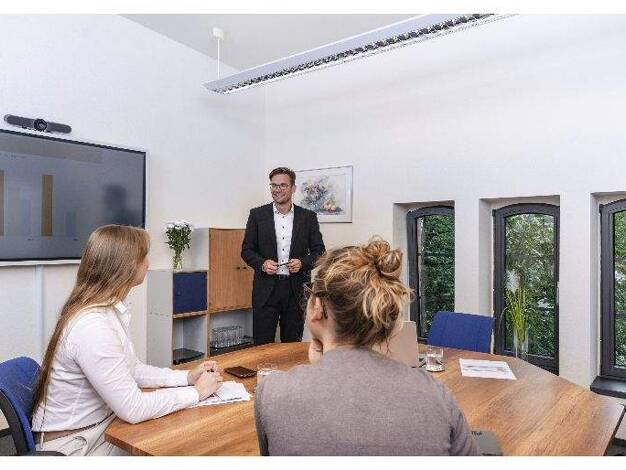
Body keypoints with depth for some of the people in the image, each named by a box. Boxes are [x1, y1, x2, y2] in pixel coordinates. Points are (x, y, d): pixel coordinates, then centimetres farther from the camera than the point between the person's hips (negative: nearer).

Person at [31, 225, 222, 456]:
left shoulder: (109, 309, -1)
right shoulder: (92, 325, -29)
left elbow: (132, 369, 9)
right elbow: (133, 409, -26)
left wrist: (187, 377, -2)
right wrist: (196, 392, -15)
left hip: (101, 426, 7)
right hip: (74, 445, -7)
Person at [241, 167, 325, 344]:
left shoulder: (308, 216, 5)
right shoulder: (257, 215, 4)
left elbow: (319, 250, 6)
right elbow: (246, 250, 5)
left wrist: (302, 263, -12)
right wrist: (262, 263, -14)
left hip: (296, 288, 1)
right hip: (266, 288, 0)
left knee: (293, 343, 11)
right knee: (262, 343, 4)